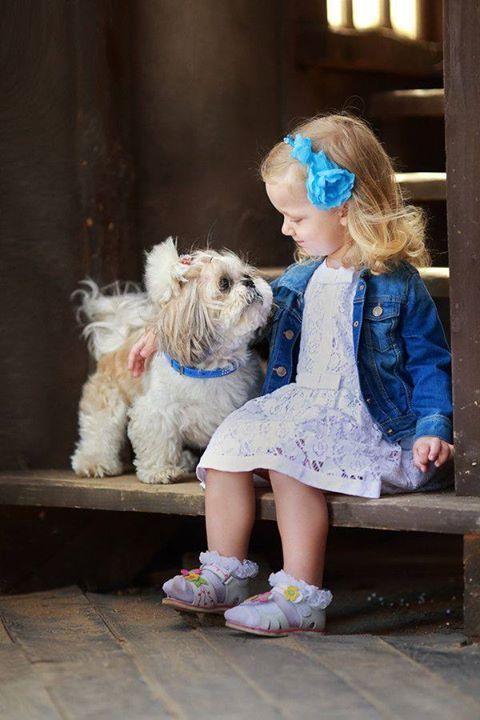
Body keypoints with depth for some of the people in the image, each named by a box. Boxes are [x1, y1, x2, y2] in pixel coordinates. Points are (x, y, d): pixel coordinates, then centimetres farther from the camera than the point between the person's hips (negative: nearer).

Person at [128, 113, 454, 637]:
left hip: (372, 430, -7)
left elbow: (430, 363, -4)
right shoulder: (299, 281, 15)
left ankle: (302, 598, -28)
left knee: (286, 452, -30)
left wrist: (432, 429, -18)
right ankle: (224, 574, -5)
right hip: (299, 415, 7)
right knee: (231, 439, -13)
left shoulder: (397, 286, -7)